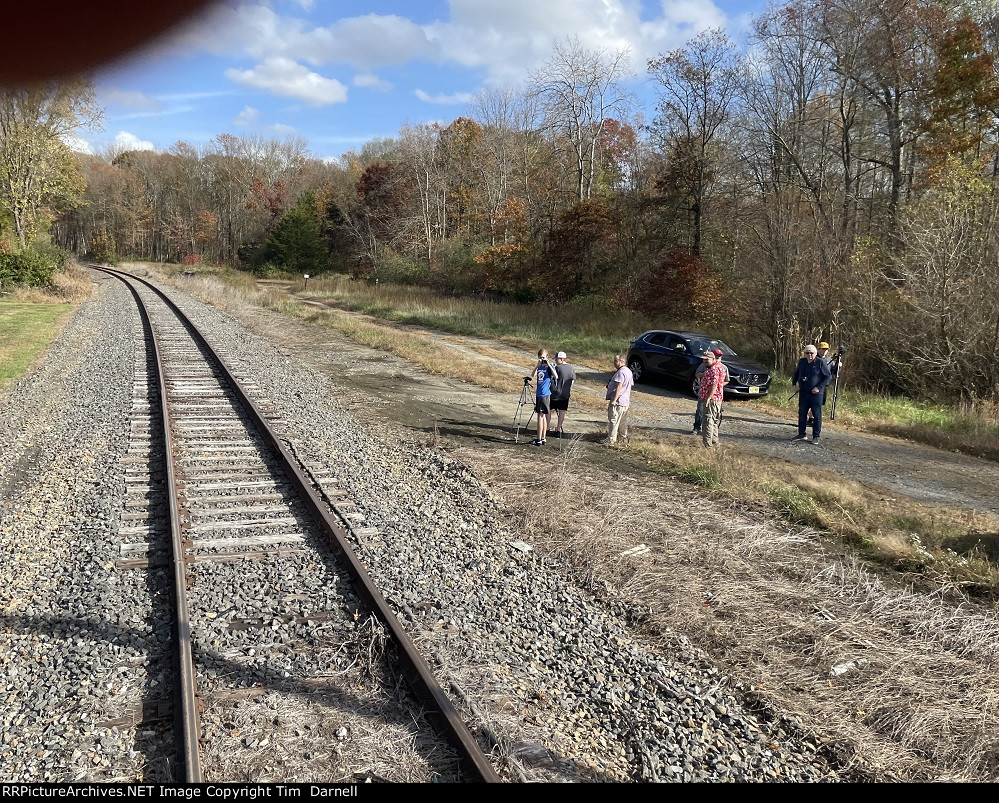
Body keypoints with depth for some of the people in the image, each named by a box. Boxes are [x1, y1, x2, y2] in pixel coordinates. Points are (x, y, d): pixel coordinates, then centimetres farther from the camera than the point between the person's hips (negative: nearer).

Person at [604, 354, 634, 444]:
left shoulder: (621, 372, -19)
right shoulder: (628, 371, 13)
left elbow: (619, 386, -26)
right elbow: (632, 384, 23)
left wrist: (614, 400, -27)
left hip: (618, 402, -10)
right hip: (626, 401, 10)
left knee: (613, 421, -5)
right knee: (623, 422, 20)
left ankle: (611, 439, -3)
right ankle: (624, 437, 30)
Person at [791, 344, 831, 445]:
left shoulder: (820, 363, -9)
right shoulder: (801, 362, 8)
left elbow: (828, 376, -6)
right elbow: (796, 373, 26)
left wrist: (819, 387, -14)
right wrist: (794, 381, 10)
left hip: (816, 394, -5)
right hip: (803, 393, 5)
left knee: (817, 415, -2)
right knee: (802, 414, 11)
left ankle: (816, 437, 6)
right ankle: (801, 434, 22)